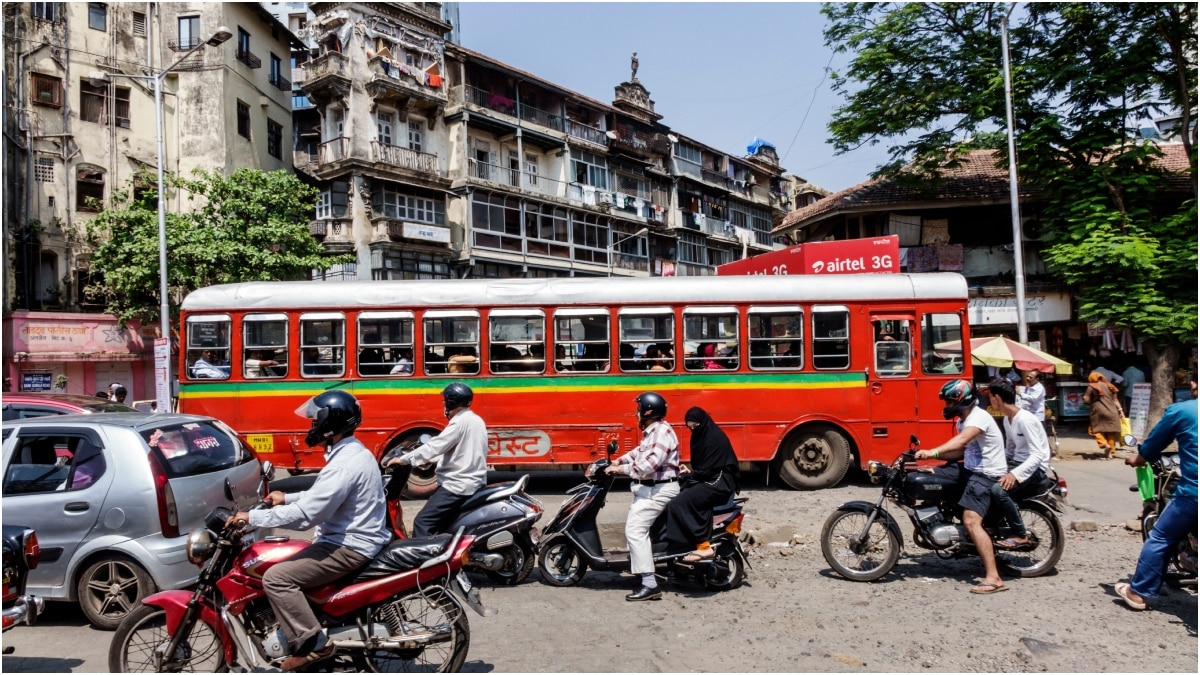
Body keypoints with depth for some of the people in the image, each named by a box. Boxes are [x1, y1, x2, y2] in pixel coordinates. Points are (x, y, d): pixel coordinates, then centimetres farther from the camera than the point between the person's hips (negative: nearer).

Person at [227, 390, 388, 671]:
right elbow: (322, 495, 24)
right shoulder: (352, 451, 9)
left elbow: (304, 515, -26)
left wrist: (252, 517, -18)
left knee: (276, 577, -15)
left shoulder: (344, 464, -25)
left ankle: (312, 643, -8)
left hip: (350, 547, -11)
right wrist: (288, 498, 18)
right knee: (288, 564, 23)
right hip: (354, 538, 11)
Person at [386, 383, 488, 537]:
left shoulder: (460, 422, -14)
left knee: (423, 522, -13)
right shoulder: (476, 420, 15)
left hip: (458, 484, -10)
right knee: (439, 523, 19)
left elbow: (435, 446, -18)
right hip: (473, 481, 10)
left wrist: (403, 459, -12)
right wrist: (432, 460, 22)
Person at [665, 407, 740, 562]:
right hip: (706, 480, 10)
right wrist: (689, 472, -1)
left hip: (719, 484, -10)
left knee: (680, 503, -23)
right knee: (674, 494, -5)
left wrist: (689, 475, -10)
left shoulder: (715, 438, -16)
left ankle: (704, 546, -23)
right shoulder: (701, 437, 14)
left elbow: (709, 470, -19)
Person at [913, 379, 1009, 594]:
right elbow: (960, 452, 17)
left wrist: (932, 452, -49)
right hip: (971, 470, 11)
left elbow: (961, 441, -36)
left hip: (987, 475, -11)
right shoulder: (962, 420, 14)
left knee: (971, 521, -23)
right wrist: (932, 455, 5)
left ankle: (994, 578, -23)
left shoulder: (979, 417, -18)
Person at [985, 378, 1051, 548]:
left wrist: (1015, 474, -37)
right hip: (1018, 463, 9)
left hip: (1035, 468, -9)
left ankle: (1021, 535, -14)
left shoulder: (1025, 420, -21)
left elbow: (1038, 455, -26)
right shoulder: (1007, 419, 8)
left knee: (999, 489, -30)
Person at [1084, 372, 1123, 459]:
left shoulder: (1092, 387, -1)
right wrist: (1120, 410, 10)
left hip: (1099, 412, -5)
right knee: (1110, 433, 10)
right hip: (1112, 413, 5)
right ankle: (1111, 452, 11)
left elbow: (1086, 399, -5)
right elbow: (1115, 400, 11)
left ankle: (1104, 445, -20)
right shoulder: (1109, 387, 16)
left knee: (1095, 430, 2)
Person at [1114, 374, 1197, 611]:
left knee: (1159, 540, 10)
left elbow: (1152, 445, 9)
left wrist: (1136, 459, 28)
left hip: (1192, 492, -4)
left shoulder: (1181, 410, -1)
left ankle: (1138, 592, 14)